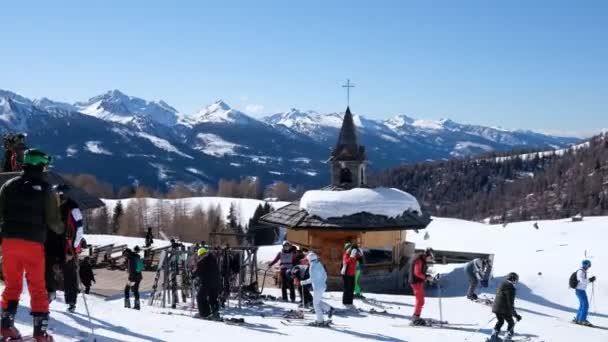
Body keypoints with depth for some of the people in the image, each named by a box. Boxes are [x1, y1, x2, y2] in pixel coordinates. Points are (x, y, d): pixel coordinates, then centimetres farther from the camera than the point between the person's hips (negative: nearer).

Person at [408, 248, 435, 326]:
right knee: (420, 301, -10)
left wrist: (427, 276, 4)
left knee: (420, 300, 16)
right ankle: (416, 319, -7)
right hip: (416, 281, -11)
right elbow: (417, 273, -22)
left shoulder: (423, 261, 12)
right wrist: (426, 277, -19)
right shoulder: (419, 260, -18)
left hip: (419, 282, 11)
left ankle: (416, 318, 23)